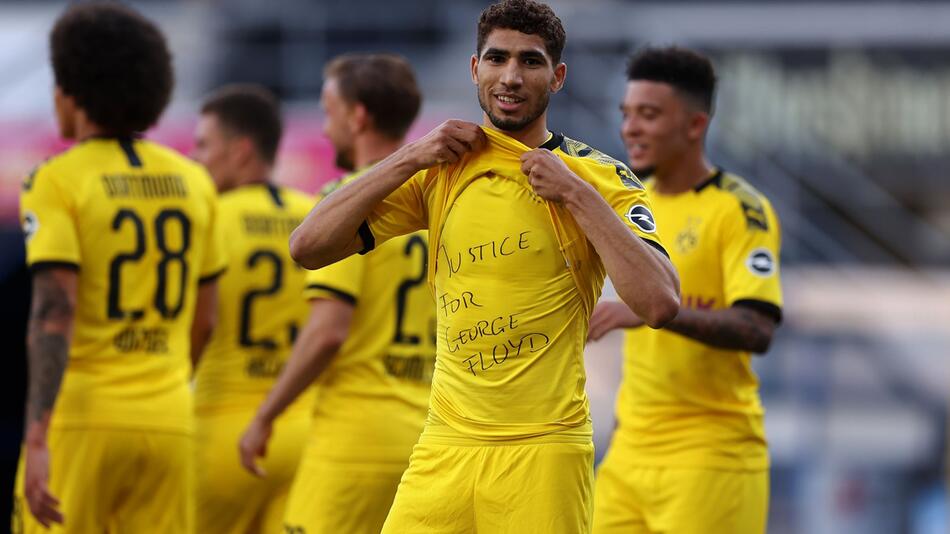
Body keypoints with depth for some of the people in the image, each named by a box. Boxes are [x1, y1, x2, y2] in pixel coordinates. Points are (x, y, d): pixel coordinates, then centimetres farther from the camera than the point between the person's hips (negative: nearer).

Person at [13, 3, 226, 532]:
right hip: (167, 421, 4)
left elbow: (54, 315, -17)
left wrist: (38, 441, -21)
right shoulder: (192, 182, 10)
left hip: (79, 421, -4)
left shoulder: (57, 182, -7)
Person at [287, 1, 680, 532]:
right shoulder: (441, 171, 10)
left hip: (542, 451, -3)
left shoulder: (600, 179, -2)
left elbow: (661, 304, -16)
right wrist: (410, 159, -3)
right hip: (446, 445, 3)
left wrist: (576, 195, -15)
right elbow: (309, 247, 3)